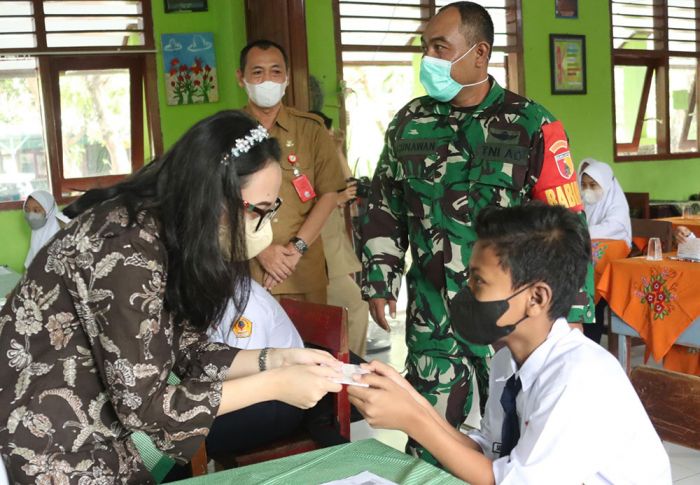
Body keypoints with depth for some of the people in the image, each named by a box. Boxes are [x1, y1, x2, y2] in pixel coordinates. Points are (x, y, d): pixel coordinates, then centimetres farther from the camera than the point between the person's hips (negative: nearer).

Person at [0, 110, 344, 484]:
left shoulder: (166, 232, -2)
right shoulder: (128, 248, -29)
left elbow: (183, 349, 1)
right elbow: (141, 405, -27)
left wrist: (276, 359, -9)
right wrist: (274, 385, -24)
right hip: (47, 446, -8)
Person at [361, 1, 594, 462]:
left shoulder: (530, 125, -8)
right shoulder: (409, 123, 4)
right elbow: (385, 211, 12)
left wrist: (572, 311, -9)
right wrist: (379, 283, 7)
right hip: (431, 313, 3)